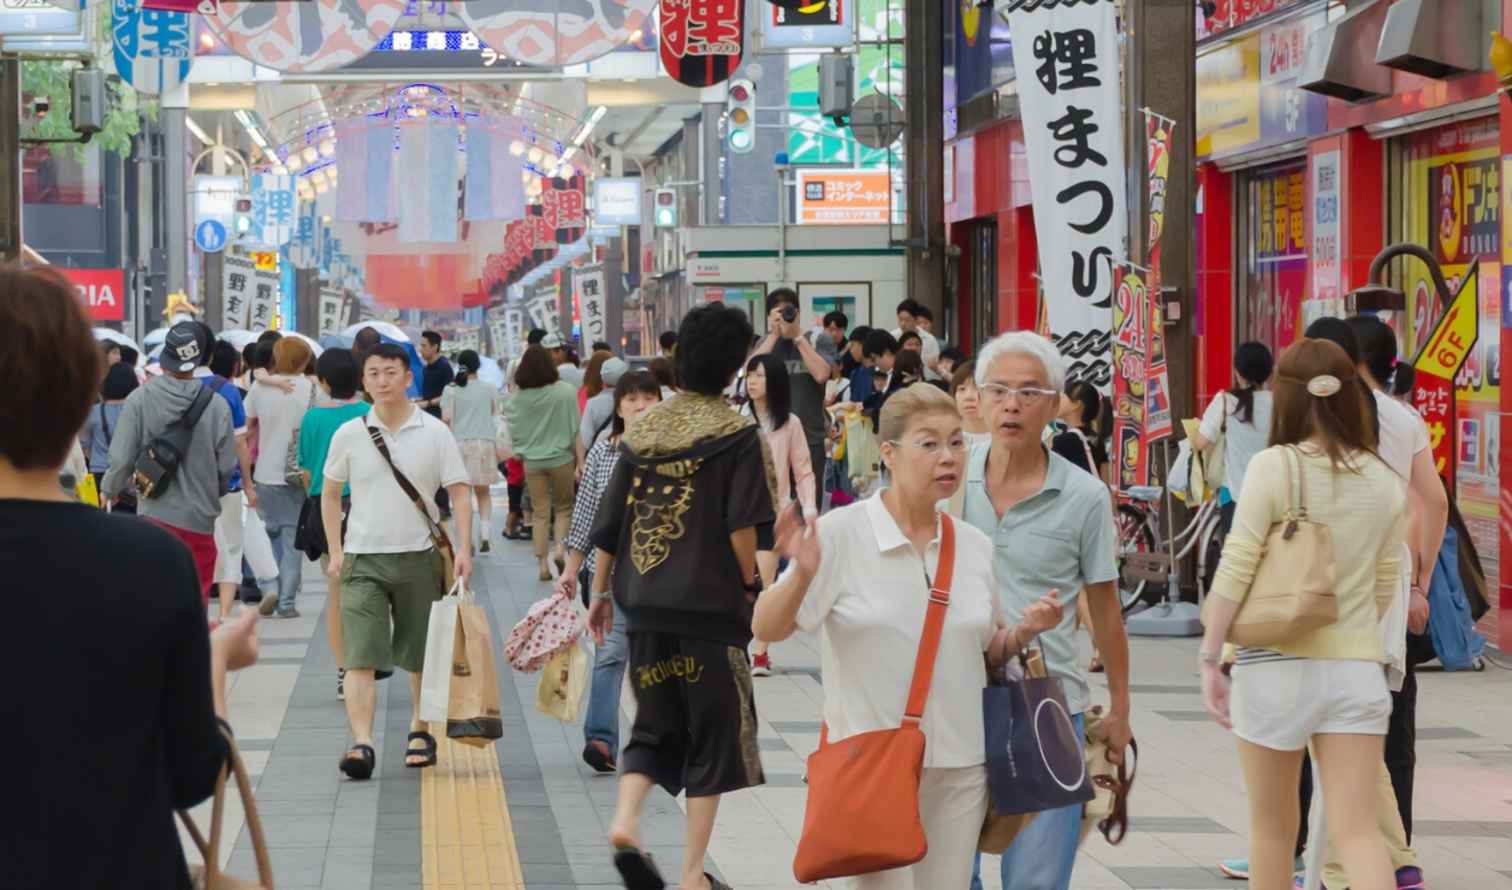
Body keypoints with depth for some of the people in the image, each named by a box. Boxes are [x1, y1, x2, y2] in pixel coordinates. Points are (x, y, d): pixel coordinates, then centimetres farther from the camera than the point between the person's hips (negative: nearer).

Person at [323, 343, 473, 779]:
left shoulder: (434, 433, 0)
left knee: (423, 655, 11)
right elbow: (330, 494, 13)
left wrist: (463, 549, -10)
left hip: (419, 555, 0)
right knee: (360, 656, -12)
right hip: (364, 558, 0)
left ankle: (420, 731, 29)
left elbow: (459, 494, 1)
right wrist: (336, 551, 5)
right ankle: (361, 743, -17)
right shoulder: (350, 435, 3)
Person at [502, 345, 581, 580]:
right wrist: (578, 460, 4)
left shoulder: (517, 398, -6)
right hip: (561, 458, -1)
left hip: (531, 461, 2)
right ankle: (560, 547, -5)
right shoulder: (565, 391, -10)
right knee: (564, 508, 15)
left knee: (540, 513, 8)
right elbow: (575, 429, -6)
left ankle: (543, 563, 7)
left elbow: (514, 430, 1)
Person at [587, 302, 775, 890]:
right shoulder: (736, 435, -6)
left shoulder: (642, 430, 7)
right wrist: (748, 586, -1)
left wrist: (601, 592, 19)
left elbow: (609, 523, 10)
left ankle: (626, 820, -6)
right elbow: (742, 528, -15)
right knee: (712, 735, 6)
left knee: (654, 725, 18)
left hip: (643, 601, 4)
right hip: (711, 603, -4)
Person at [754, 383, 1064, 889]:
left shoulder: (974, 545, 7)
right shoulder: (841, 534, -8)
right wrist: (801, 576, -29)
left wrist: (1024, 632, -2)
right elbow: (766, 630, -11)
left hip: (961, 768, 5)